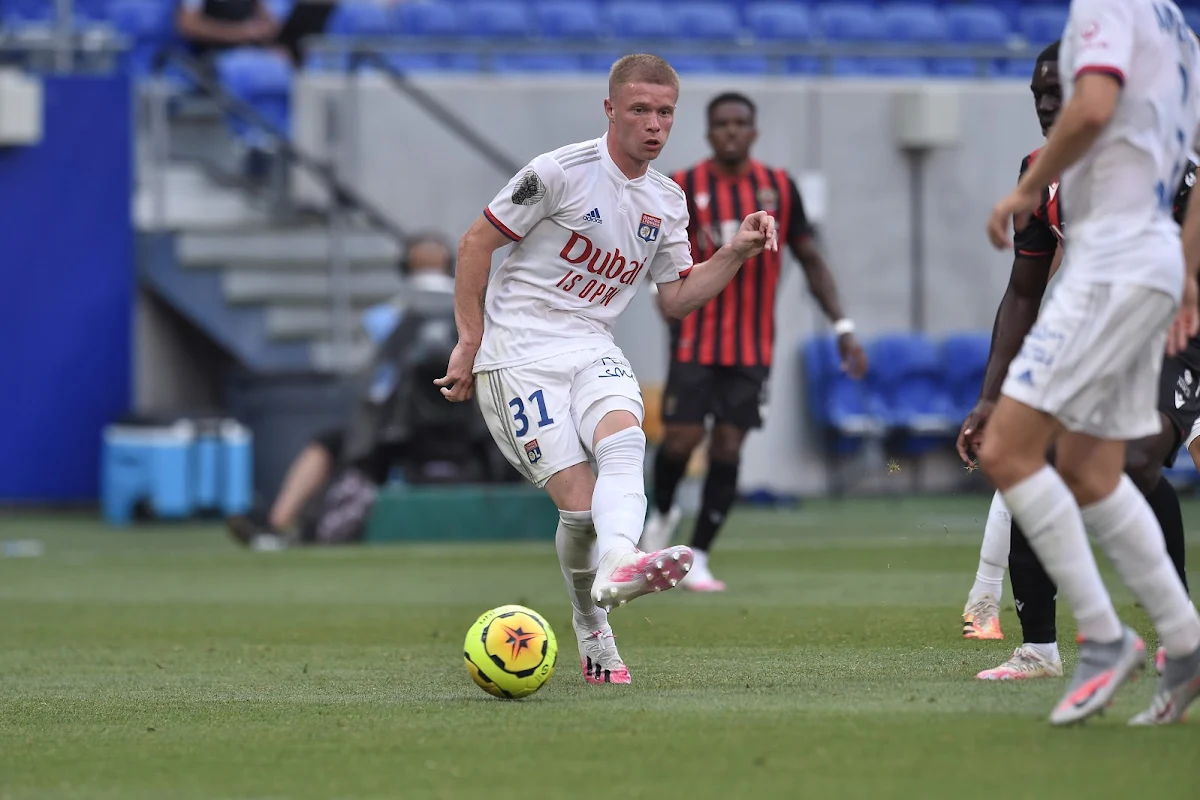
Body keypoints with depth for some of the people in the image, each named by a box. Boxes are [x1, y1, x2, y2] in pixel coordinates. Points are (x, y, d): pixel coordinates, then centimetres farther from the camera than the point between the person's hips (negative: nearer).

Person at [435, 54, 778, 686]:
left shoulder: (667, 202, 11)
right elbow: (477, 242, -4)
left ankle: (617, 564, -56)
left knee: (624, 440, -30)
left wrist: (735, 253, 1)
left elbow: (676, 299, 17)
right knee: (578, 500, -17)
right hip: (519, 352, -4)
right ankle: (591, 626, 4)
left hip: (591, 348, 5)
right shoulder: (562, 171, -9)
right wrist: (470, 342, -4)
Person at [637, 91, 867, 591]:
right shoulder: (684, 188, -1)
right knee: (681, 438, -9)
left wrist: (842, 326, 5)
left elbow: (810, 259, 10)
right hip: (696, 339, -1)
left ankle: (698, 558, 7)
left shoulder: (779, 188, 5)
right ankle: (662, 514, 23)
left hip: (753, 344, 1)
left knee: (728, 447, -3)